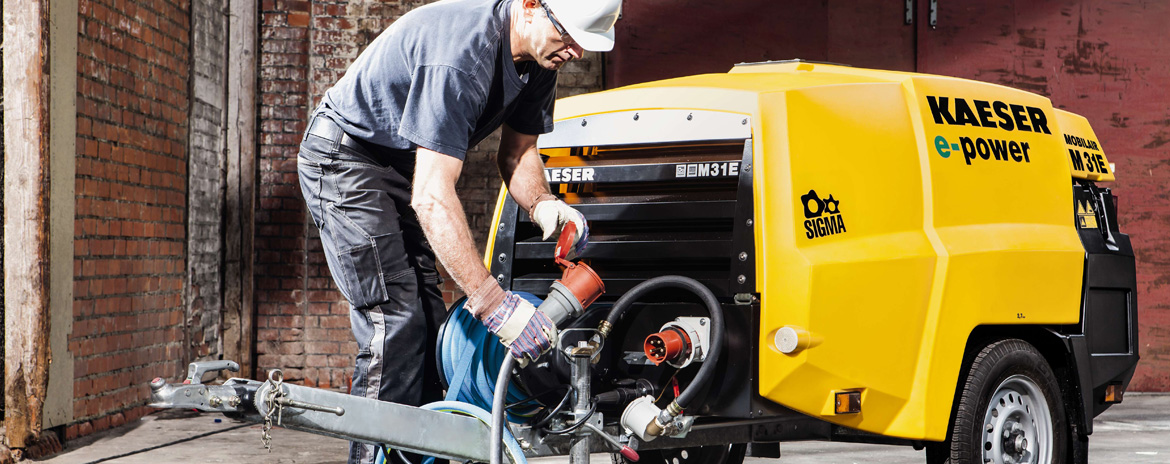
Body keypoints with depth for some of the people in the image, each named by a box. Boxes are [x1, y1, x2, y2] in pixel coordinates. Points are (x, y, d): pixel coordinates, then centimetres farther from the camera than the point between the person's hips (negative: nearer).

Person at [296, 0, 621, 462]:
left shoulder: (538, 58, -8)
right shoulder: (461, 50, -36)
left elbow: (517, 151, 8)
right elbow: (431, 198, -40)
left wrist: (542, 205, -16)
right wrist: (494, 304, -43)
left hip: (402, 163, 9)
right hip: (344, 159, -9)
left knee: (428, 322, 5)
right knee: (394, 320, -17)